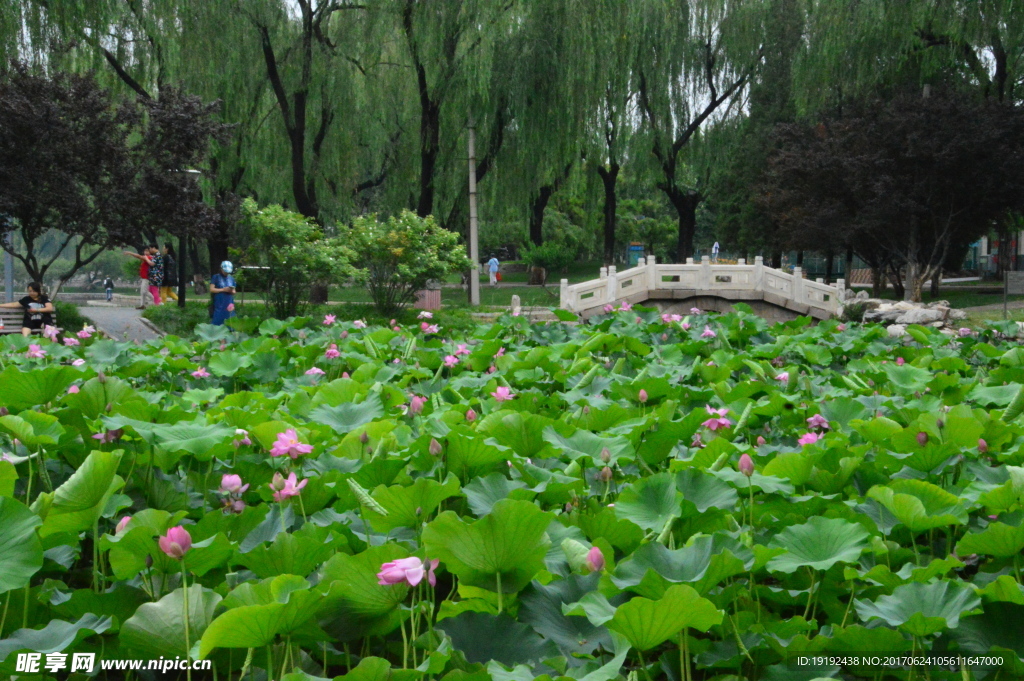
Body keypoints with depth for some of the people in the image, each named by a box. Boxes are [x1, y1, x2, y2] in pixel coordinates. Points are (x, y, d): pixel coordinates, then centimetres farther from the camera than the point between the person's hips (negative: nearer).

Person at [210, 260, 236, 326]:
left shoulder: (231, 278, 14)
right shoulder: (216, 277, 2)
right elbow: (211, 289, -5)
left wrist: (232, 291, -5)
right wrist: (223, 290, -14)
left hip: (229, 305, 4)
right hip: (219, 305, -4)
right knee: (218, 321, -6)